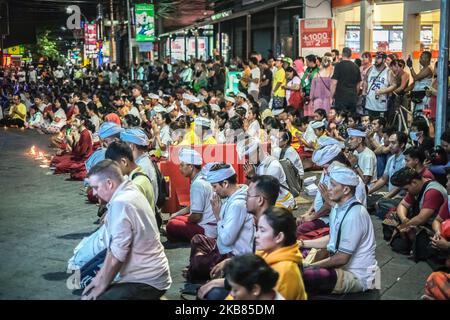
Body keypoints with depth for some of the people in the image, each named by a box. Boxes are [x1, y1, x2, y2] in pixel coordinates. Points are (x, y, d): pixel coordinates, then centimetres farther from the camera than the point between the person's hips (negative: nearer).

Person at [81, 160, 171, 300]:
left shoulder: (120, 203, -21)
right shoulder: (131, 192, 7)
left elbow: (116, 253, -19)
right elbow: (115, 247, 11)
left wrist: (102, 285, -5)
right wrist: (100, 277, 10)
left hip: (146, 281, -9)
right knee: (89, 293, 13)